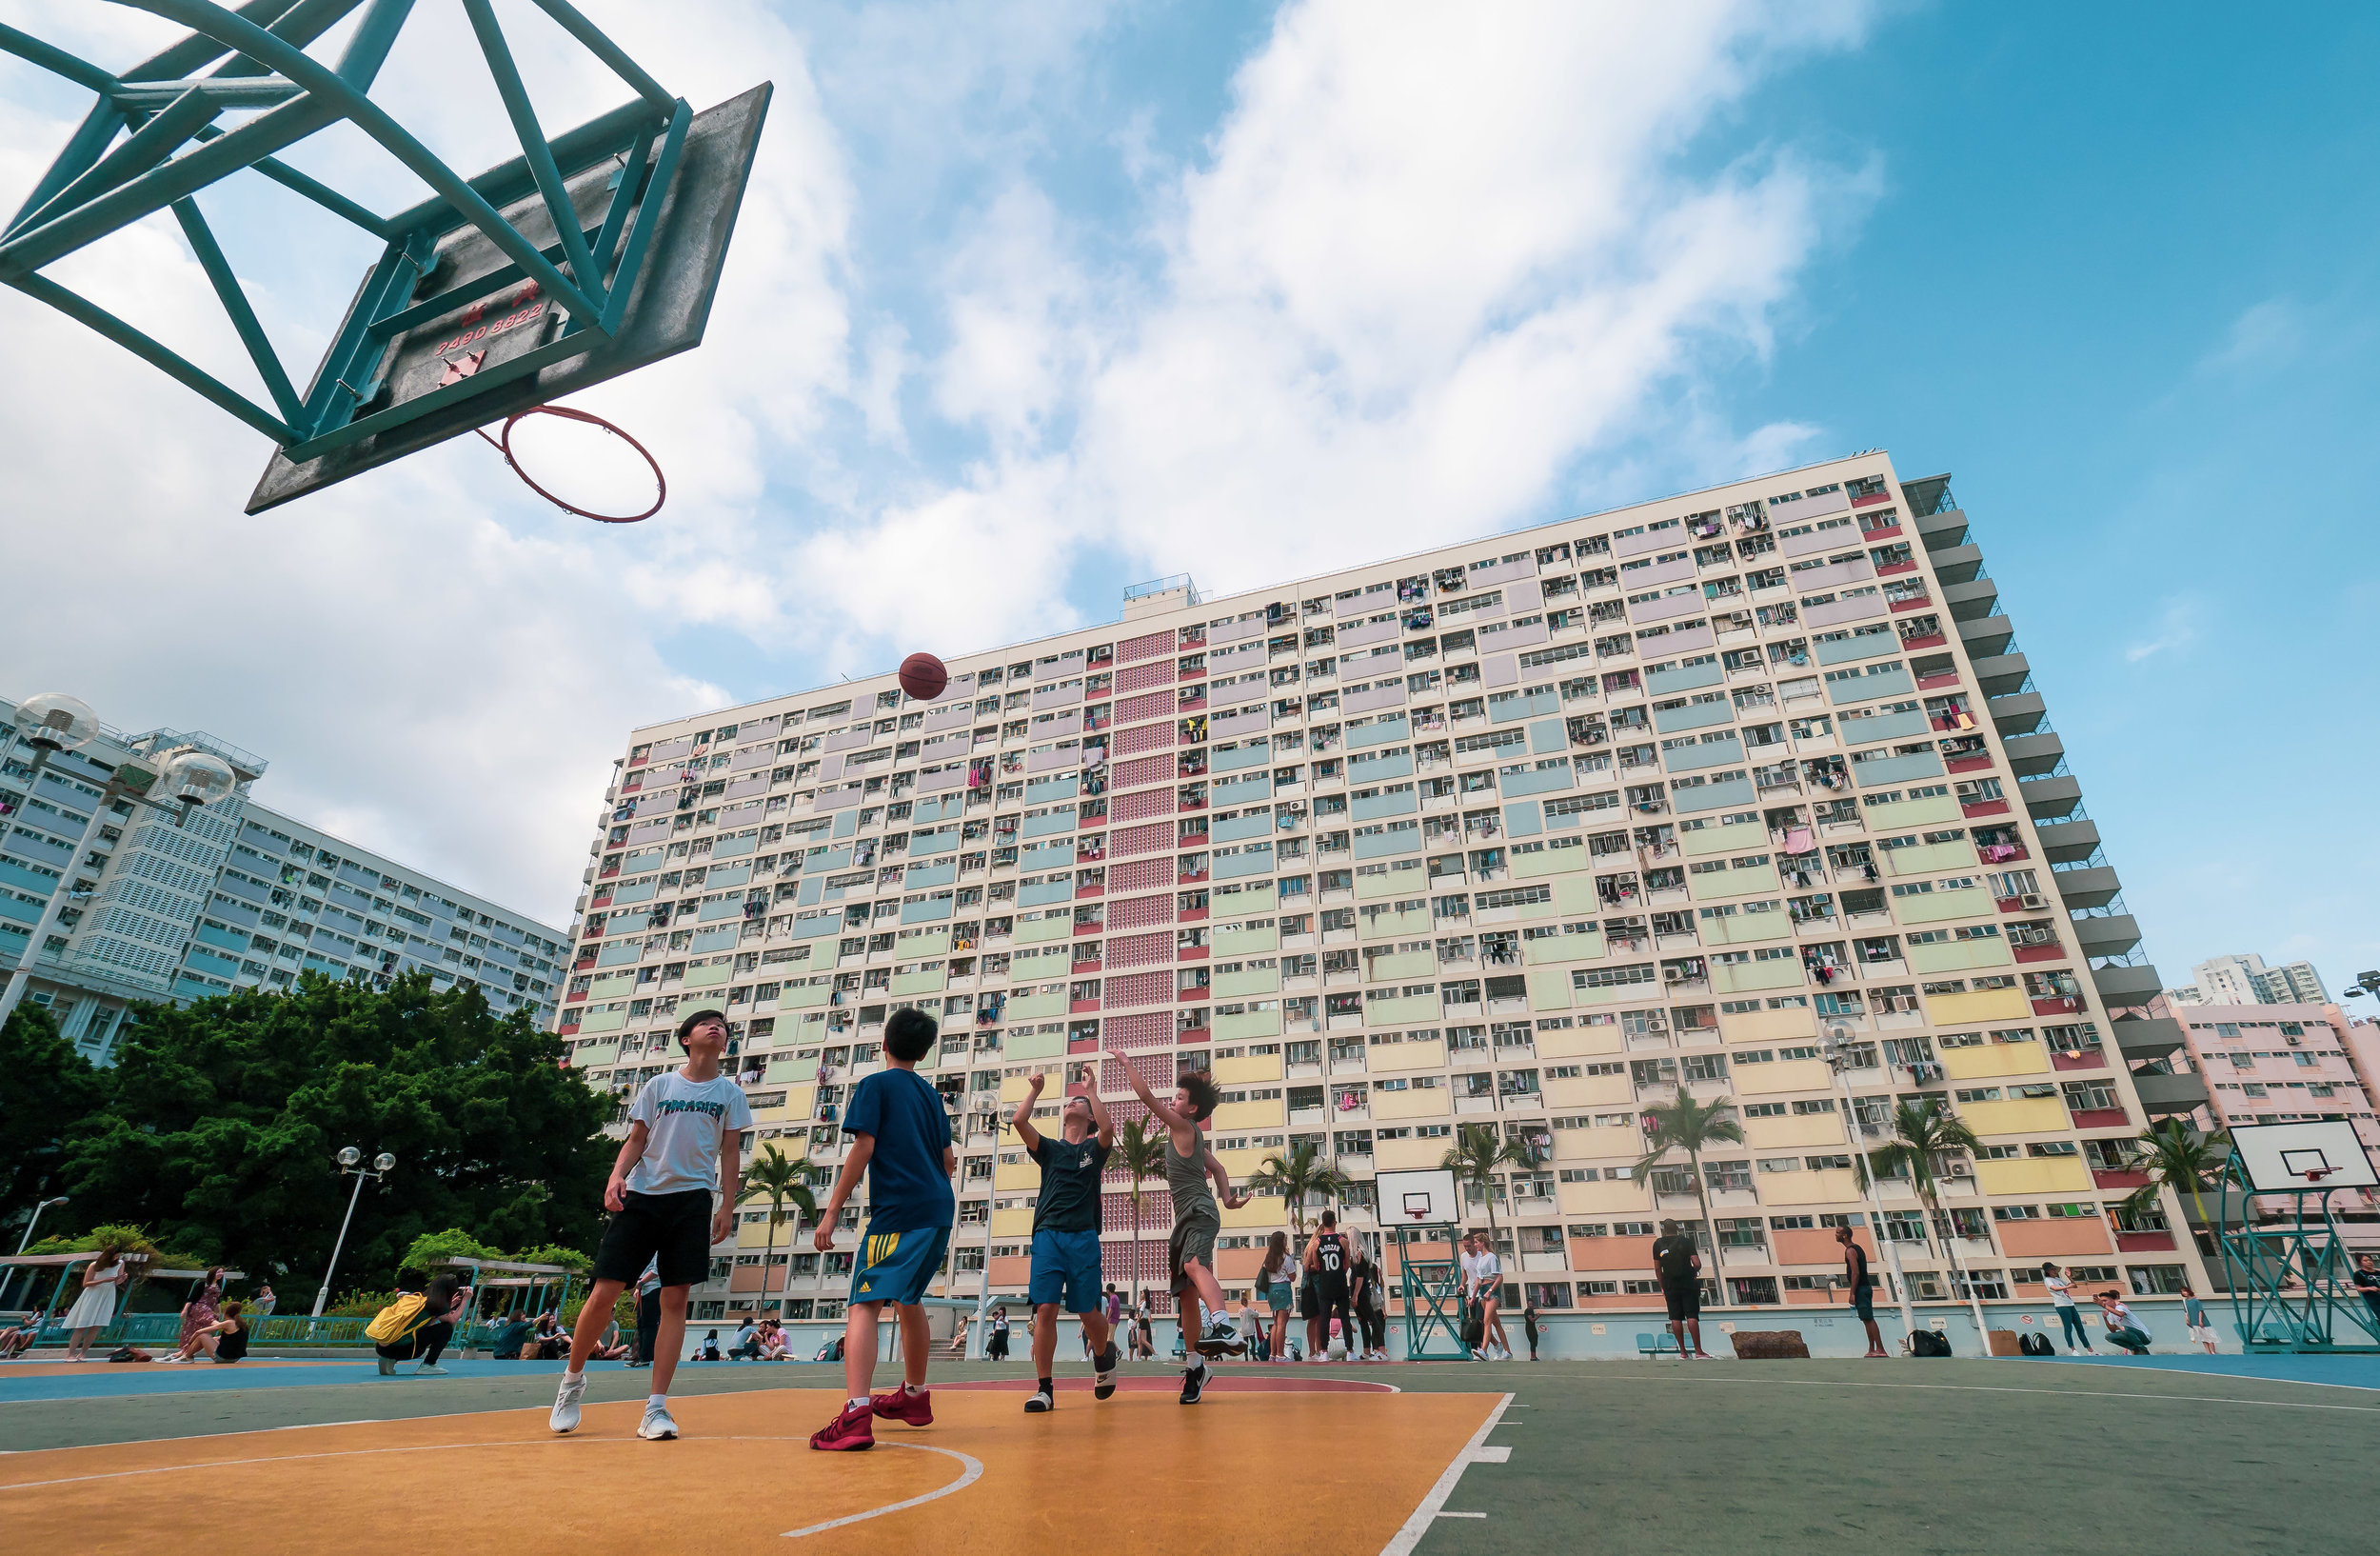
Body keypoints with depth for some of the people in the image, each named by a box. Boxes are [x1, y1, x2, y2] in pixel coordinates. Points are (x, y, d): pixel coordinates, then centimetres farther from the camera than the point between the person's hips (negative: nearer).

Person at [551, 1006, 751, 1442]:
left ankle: (655, 1408, 4)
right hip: (640, 1195, 0)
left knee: (675, 1300, -3)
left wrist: (727, 1204, -1)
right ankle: (573, 1378, 26)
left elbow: (729, 1153, 8)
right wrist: (617, 1176, -10)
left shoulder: (730, 1094, 9)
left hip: (693, 1198, 0)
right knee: (603, 1293, -2)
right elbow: (636, 1140, 8)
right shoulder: (659, 1085, 9)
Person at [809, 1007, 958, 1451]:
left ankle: (856, 1415, -25)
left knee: (864, 1305, -11)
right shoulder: (931, 1094, 17)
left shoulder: (875, 1085, 0)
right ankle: (915, 1396, 37)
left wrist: (832, 1210, -7)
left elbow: (863, 1148, -10)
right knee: (908, 1299, 24)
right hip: (940, 1212, 7)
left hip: (897, 1212, -7)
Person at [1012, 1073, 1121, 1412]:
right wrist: (1035, 1089, 12)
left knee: (1088, 1312, 3)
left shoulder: (1094, 1149, 13)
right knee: (1045, 1310, -7)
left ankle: (1104, 1358, 31)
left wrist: (1091, 1090, -2)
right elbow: (1019, 1120, 1)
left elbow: (1108, 1128, -11)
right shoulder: (1049, 1149, 17)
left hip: (1083, 1236, -1)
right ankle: (1045, 1388, 2)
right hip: (1047, 1233, 1)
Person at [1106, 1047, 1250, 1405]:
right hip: (1185, 1218, 10)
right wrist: (1228, 1198, 14)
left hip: (1199, 1213, -10)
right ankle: (1193, 1366, 19)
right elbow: (1218, 1169, 28)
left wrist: (1125, 1063, -4)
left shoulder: (1183, 1126, -5)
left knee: (1195, 1265, -35)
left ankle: (1223, 1327, -57)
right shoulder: (1192, 1136, 22)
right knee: (1186, 1293, 10)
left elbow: (1146, 1096, -11)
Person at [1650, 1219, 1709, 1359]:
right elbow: (1697, 1264, -9)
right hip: (1688, 1284, -2)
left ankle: (1683, 1351, 6)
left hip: (1670, 1286, 2)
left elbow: (1657, 1268, 7)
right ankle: (1698, 1350, -8)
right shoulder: (1685, 1241, -1)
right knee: (1692, 1316, -4)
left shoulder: (1658, 1244, 6)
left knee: (1675, 1318, 5)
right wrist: (1693, 1272, 12)